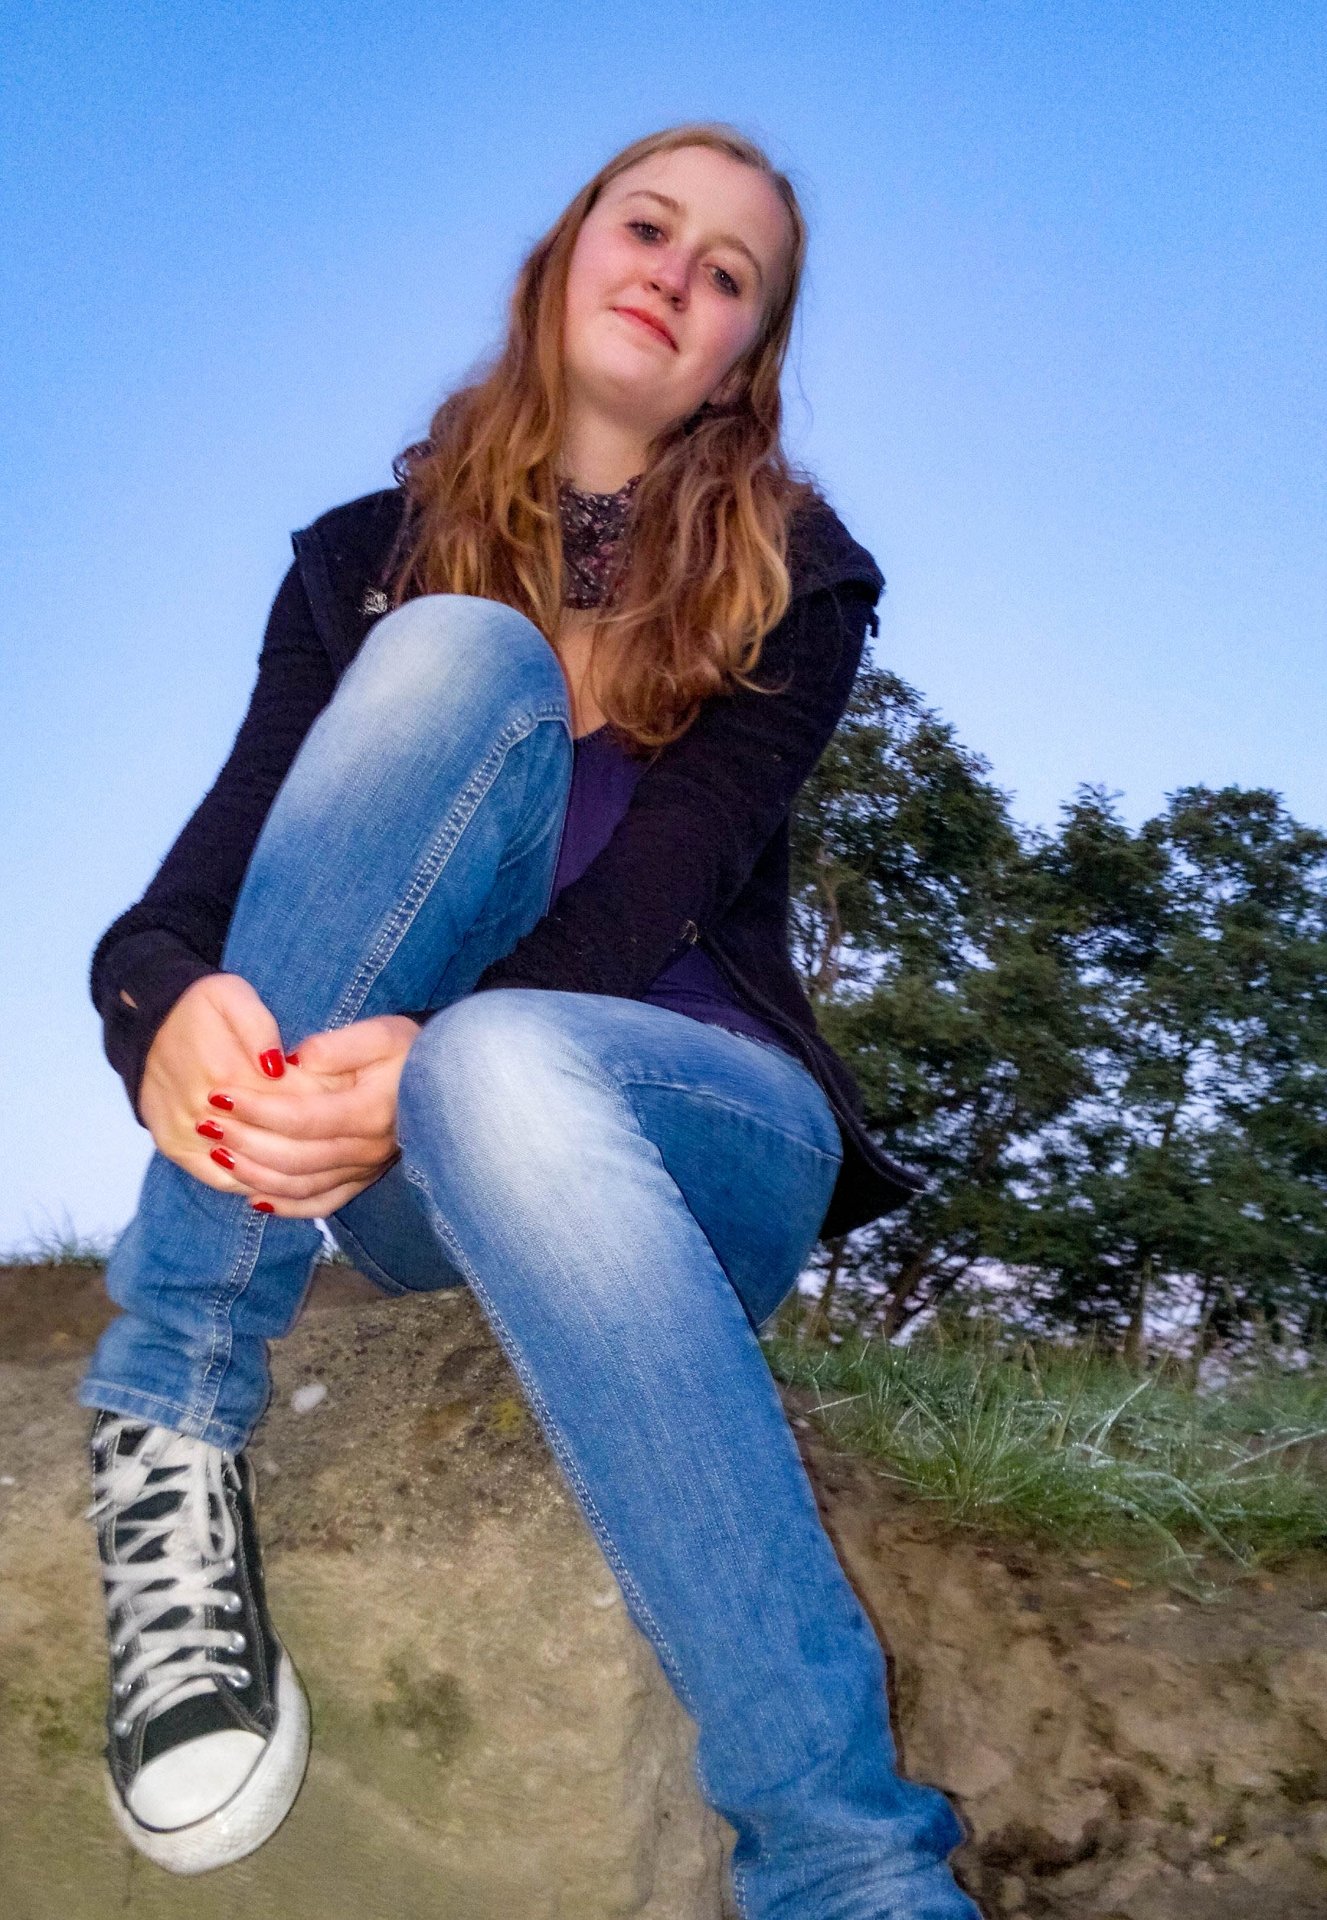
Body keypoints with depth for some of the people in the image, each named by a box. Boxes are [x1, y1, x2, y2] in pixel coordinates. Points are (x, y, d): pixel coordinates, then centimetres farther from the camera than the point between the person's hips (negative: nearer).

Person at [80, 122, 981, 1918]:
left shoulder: (795, 579, 8)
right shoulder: (372, 554, 14)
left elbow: (656, 890, -10)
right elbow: (226, 843, -1)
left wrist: (430, 1065, -29)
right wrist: (164, 998, -25)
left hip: (705, 1128, -1)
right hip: (385, 1147, 2)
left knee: (504, 1068, -39)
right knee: (465, 652, -23)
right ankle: (175, 1427, -28)